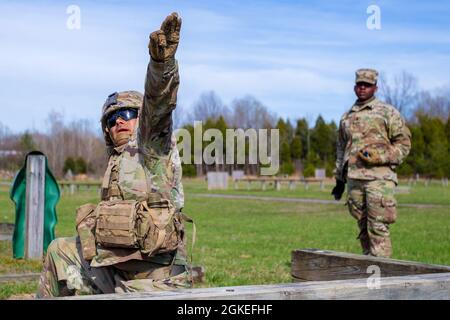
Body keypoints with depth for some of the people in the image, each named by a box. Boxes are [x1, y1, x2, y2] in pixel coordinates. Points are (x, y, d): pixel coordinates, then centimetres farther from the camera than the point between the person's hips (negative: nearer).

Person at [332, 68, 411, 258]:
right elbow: (341, 149, 24)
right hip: (353, 178, 5)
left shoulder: (387, 112, 2)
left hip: (379, 177, -5)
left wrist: (379, 156, -13)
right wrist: (339, 179, 21)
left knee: (377, 226, -10)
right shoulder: (346, 117, 18)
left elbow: (404, 143, 0)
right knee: (363, 226, 8)